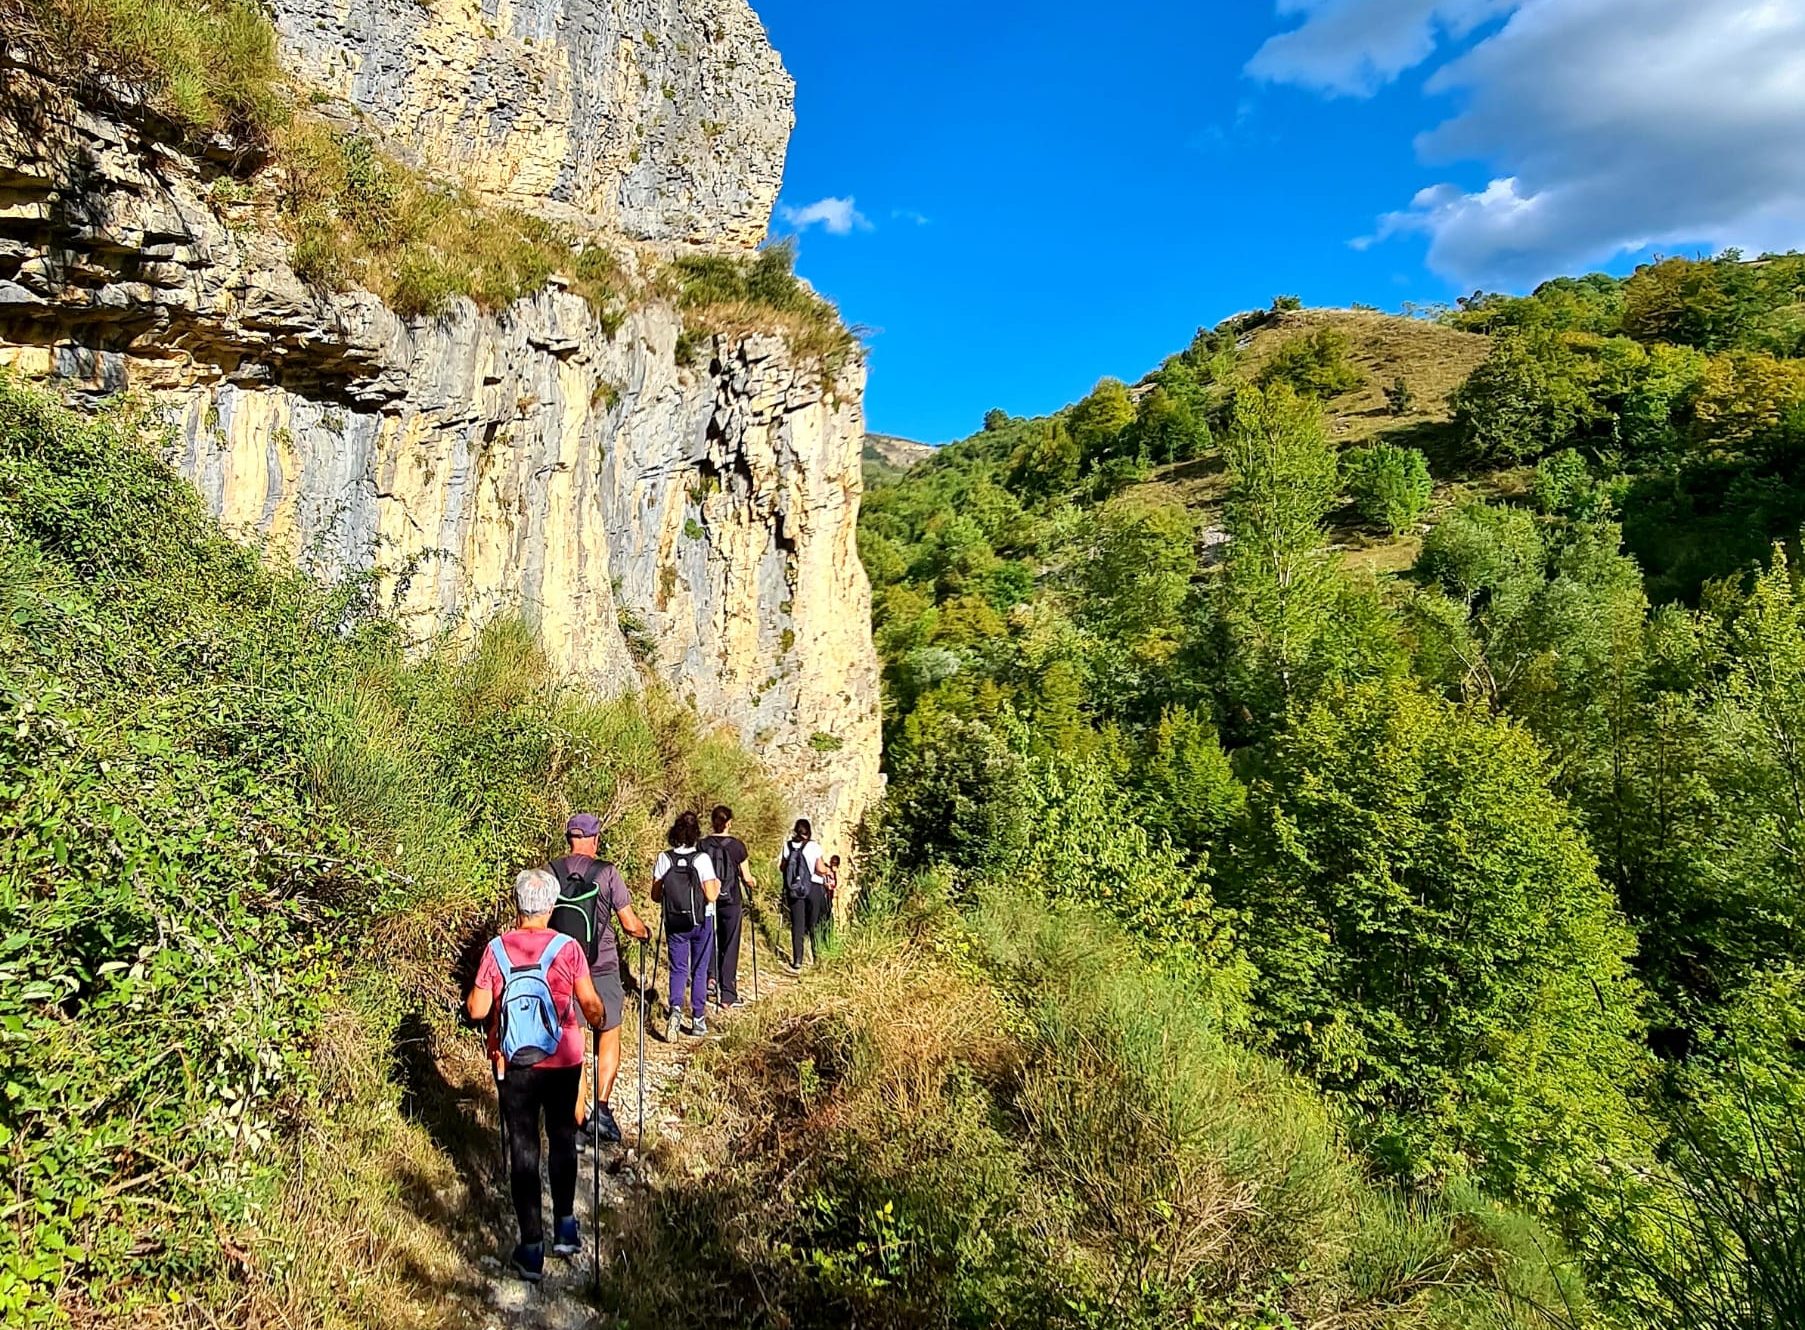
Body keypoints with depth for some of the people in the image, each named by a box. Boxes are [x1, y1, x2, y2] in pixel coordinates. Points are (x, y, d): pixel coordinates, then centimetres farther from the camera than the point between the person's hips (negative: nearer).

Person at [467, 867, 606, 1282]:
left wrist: (472, 996, 15)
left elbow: (477, 1010, -7)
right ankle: (565, 1228, 28)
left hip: (513, 1065, 0)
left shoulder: (496, 949, -10)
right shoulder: (567, 948, -13)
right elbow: (590, 1004, -11)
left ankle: (532, 1249, 14)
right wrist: (597, 1021, 10)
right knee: (562, 1140, 20)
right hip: (562, 1062, 0)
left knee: (522, 1150, 9)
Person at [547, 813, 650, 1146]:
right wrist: (646, 932, 13)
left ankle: (580, 1119, 17)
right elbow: (630, 924, -9)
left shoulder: (550, 872, -4)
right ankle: (602, 1107, 2)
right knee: (609, 1037, 16)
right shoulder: (606, 872, -11)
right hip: (602, 970, -2)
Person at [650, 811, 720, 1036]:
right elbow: (711, 896, -16)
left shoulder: (664, 859, -6)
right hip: (701, 922, -1)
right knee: (699, 970, 11)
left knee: (678, 968, 11)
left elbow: (656, 895, -1)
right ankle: (698, 1020, 15)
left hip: (674, 923, 2)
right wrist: (717, 886, 5)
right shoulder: (702, 859, -14)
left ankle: (676, 1007, -14)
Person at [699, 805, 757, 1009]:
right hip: (731, 901, -2)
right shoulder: (737, 845, -8)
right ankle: (727, 995, 7)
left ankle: (711, 976, 4)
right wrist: (753, 884, 18)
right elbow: (745, 877, -3)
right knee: (729, 947, 5)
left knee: (709, 939, 23)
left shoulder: (702, 845, -3)